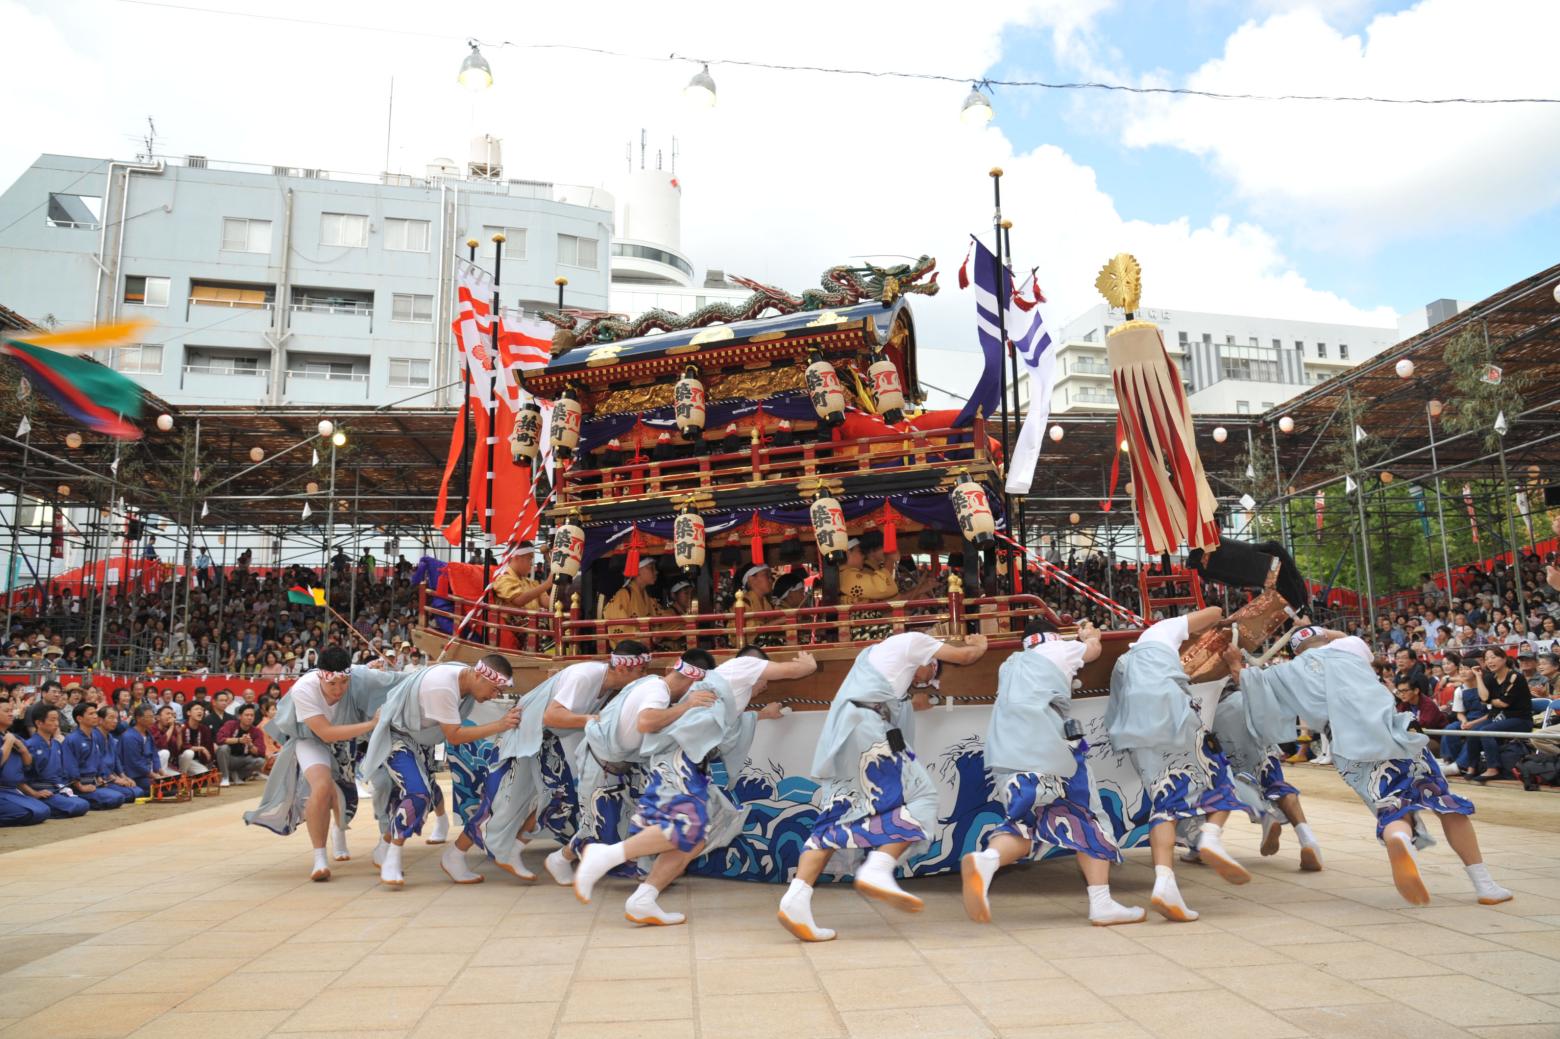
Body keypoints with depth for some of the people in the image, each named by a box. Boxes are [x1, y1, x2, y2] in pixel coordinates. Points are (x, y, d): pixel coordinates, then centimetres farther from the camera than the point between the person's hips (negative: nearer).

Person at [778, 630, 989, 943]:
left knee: (834, 820, 4)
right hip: (865, 727, -8)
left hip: (837, 738, 8)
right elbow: (967, 655, 19)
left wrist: (910, 704, 50)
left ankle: (796, 899, -12)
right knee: (920, 798, -3)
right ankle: (877, 870, -21)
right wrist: (978, 643, 39)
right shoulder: (914, 640, 15)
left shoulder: (877, 654, 37)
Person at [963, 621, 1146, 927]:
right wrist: (1089, 635, 65)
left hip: (1004, 753, 5)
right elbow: (1094, 648, 42)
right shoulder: (1061, 649, 20)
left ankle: (985, 860, -21)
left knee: (1024, 820, 10)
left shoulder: (1010, 664, 32)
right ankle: (1101, 904, 4)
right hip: (1045, 746, -4)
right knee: (1085, 817, 10)